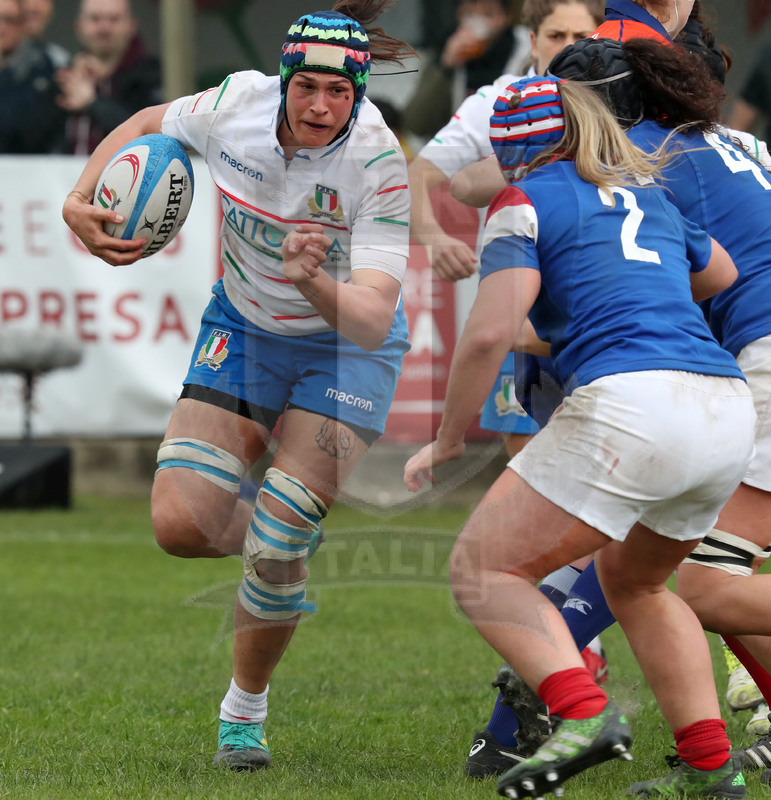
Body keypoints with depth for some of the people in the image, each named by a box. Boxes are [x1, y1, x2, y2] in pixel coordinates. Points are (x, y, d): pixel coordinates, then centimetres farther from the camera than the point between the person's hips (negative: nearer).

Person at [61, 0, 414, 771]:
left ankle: (244, 708, 12)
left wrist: (315, 281, -54)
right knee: (180, 524, -11)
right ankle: (285, 538, 25)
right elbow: (148, 124, 3)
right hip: (243, 326, 3)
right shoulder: (237, 105, -20)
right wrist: (81, 199, -11)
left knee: (273, 546, -15)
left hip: (343, 349, -3)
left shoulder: (379, 165, -29)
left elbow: (372, 321, -34)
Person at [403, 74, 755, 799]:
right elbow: (720, 274, 46)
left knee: (483, 571, 1)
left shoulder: (527, 203, 5)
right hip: (727, 410, 8)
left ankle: (584, 714, -22)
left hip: (629, 407, -7)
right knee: (630, 582, 29)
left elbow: (490, 332, -8)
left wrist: (446, 441, 5)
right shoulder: (650, 197, 26)